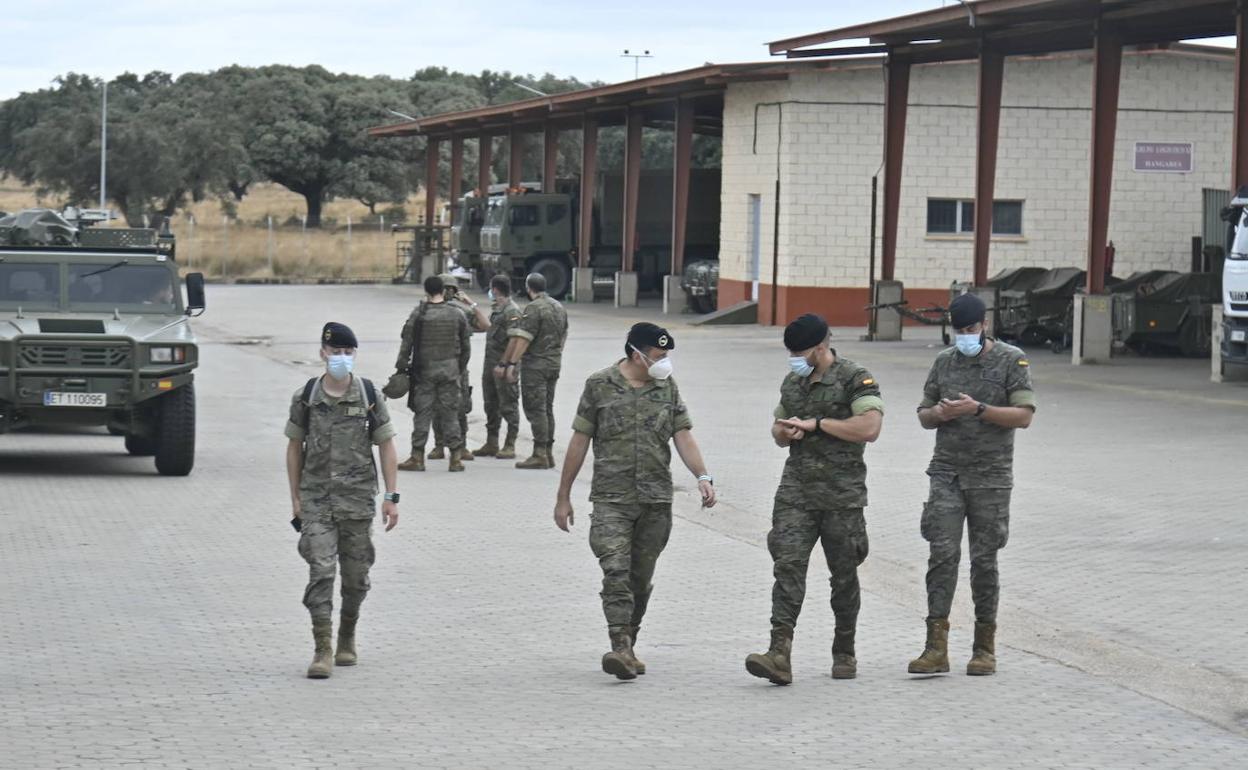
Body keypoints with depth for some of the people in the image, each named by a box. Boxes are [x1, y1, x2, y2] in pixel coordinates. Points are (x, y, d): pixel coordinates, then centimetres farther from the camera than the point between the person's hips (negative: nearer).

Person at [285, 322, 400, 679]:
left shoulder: (369, 396, 1)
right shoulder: (305, 397, 2)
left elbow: (386, 446, 3)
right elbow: (295, 447, 9)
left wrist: (392, 496, -2)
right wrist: (295, 498, 6)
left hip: (358, 498, 1)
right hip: (316, 499, -1)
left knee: (356, 576, 8)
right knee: (320, 571, -12)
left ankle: (347, 637, 30)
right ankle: (323, 650, -12)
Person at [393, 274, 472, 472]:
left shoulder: (418, 314, -6)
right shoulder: (457, 315, 2)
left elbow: (407, 343, -6)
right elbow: (465, 347, 7)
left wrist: (402, 366, 3)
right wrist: (460, 370, 17)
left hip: (424, 371, -2)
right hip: (450, 370, 2)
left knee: (422, 413, 3)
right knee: (450, 414, 6)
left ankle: (417, 457, 5)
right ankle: (455, 458, 6)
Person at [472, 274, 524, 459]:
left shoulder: (512, 311, -14)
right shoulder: (496, 309, 16)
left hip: (504, 366, -10)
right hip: (490, 365, 10)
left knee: (508, 405, -3)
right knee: (491, 404, 14)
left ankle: (509, 446, 1)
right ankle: (491, 444, 21)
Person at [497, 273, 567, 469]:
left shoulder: (533, 308, -14)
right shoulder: (559, 307, 13)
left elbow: (523, 339, -19)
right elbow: (563, 337, 17)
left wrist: (512, 363, -19)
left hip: (536, 364, -8)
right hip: (554, 363, 8)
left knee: (535, 409, -6)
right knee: (547, 408, 13)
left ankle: (539, 455, -9)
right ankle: (548, 452, 15)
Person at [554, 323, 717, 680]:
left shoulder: (667, 387, 8)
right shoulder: (600, 386, -1)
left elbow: (683, 435, 5)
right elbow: (580, 440, 2)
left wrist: (703, 477, -12)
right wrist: (563, 496, 3)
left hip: (656, 501, 4)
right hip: (611, 499, -3)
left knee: (641, 578, 9)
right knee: (616, 572, -16)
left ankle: (628, 647, 22)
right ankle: (620, 650, -23)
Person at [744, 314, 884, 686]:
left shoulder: (856, 379, -6)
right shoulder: (792, 382, 15)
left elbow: (869, 428, -20)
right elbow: (778, 428, 29)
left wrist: (817, 424, -16)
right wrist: (785, 432, 3)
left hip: (842, 494, -4)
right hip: (796, 491, 4)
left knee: (844, 575, 7)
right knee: (788, 565, -11)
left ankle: (844, 653, 24)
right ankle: (779, 655, -20)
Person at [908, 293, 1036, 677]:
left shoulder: (1011, 360, 0)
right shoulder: (944, 361, 11)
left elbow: (1024, 415, -8)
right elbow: (924, 414, 18)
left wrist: (978, 409, -19)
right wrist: (937, 414, -5)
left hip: (991, 476, -2)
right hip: (947, 472, 2)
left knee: (984, 560, 3)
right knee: (942, 554, -8)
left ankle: (985, 647, 13)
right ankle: (936, 647, -11)